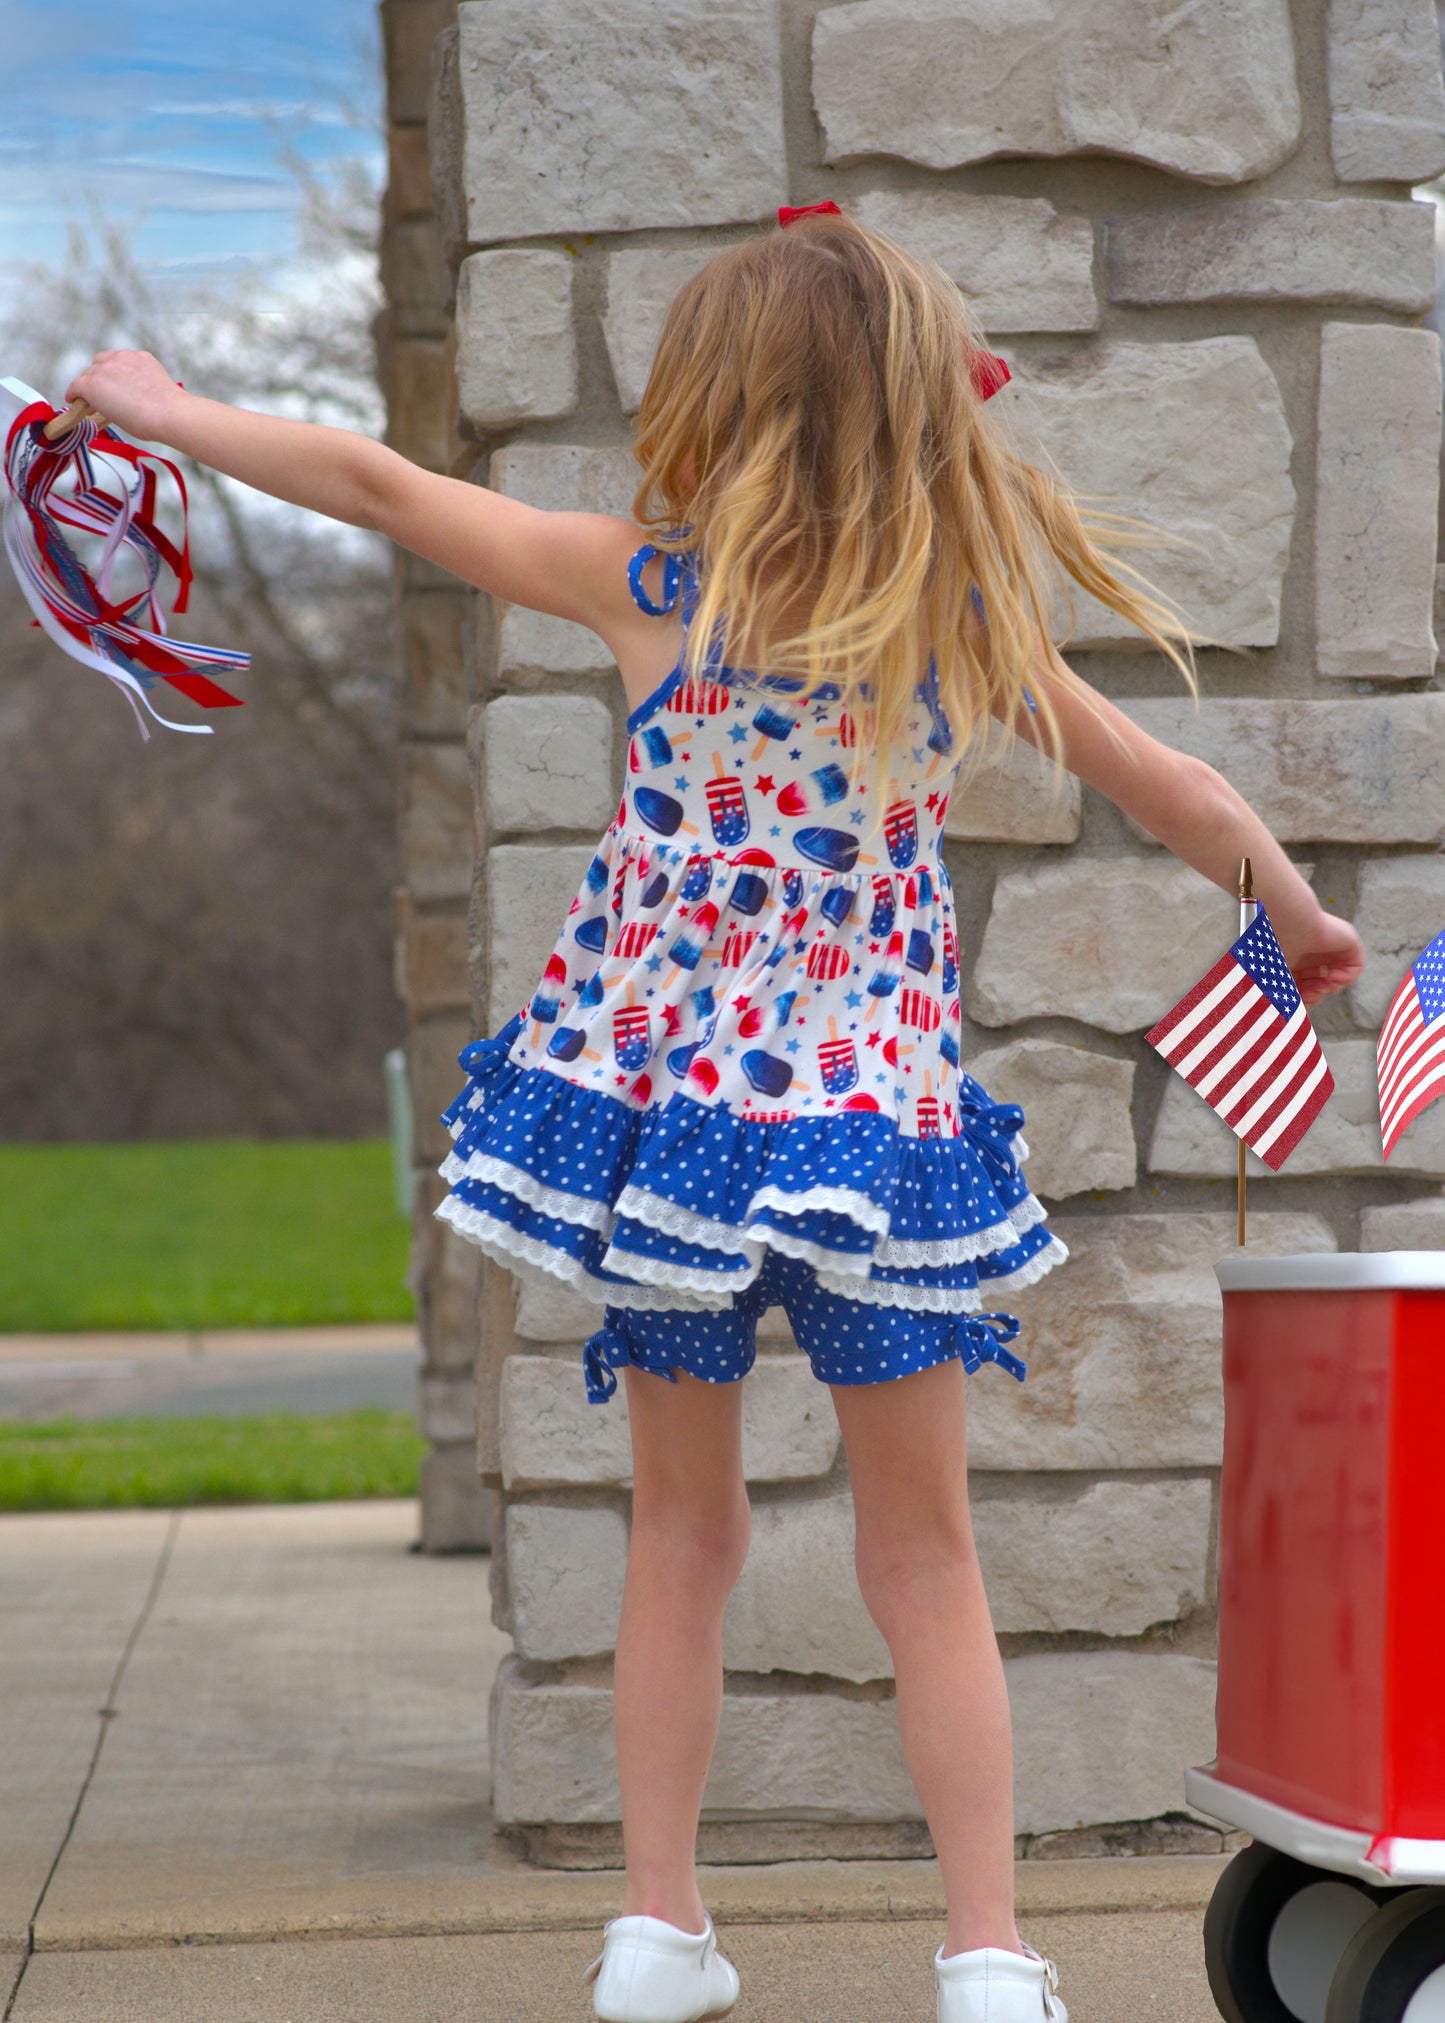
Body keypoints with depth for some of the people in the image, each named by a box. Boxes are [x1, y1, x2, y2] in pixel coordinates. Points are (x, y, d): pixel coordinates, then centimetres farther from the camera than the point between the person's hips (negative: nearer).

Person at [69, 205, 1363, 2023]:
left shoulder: (652, 584, -5)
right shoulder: (968, 614, -1)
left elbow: (375, 483, 3)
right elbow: (1178, 798, 9)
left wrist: (168, 409, 16)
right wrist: (1301, 917, 27)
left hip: (660, 1101, 0)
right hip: (879, 1109, 0)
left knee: (682, 1525, 14)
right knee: (922, 1551, 8)